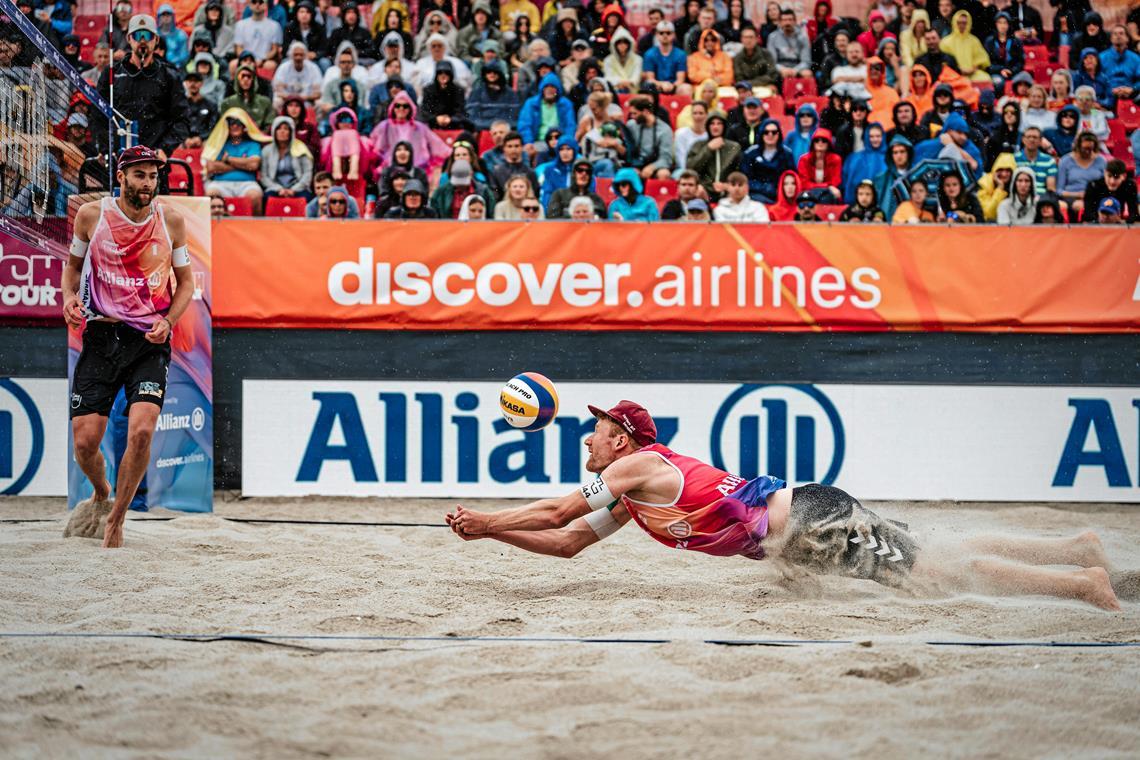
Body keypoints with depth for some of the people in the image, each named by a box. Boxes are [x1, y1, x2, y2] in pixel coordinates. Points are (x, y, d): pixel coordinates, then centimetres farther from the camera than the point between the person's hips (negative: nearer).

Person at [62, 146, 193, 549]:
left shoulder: (171, 221, 1)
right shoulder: (91, 214, 0)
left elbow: (186, 280, 12)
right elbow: (73, 264, 16)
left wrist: (168, 322, -5)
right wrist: (69, 297, -5)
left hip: (150, 341, 0)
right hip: (101, 335, 0)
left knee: (141, 431, -20)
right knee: (84, 442, -5)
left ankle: (115, 521, -1)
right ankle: (101, 495, 31)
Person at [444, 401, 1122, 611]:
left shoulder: (634, 466, -5)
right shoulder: (628, 502, 21)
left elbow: (556, 512, -4)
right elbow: (567, 541, 25)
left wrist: (484, 520, 6)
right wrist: (488, 531, 19)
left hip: (807, 518, -8)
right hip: (799, 536, 8)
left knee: (941, 572, -13)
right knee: (945, 560, 8)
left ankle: (1085, 584, -17)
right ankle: (1079, 549, 9)